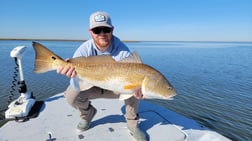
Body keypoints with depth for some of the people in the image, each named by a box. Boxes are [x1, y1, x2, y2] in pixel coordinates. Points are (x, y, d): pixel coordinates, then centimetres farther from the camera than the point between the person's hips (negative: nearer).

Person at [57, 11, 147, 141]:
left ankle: (132, 123, -2)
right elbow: (77, 87, -30)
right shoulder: (84, 50, -24)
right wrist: (74, 74, -55)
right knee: (71, 95, -23)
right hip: (92, 86, 1)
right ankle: (87, 113, 13)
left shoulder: (122, 50, -24)